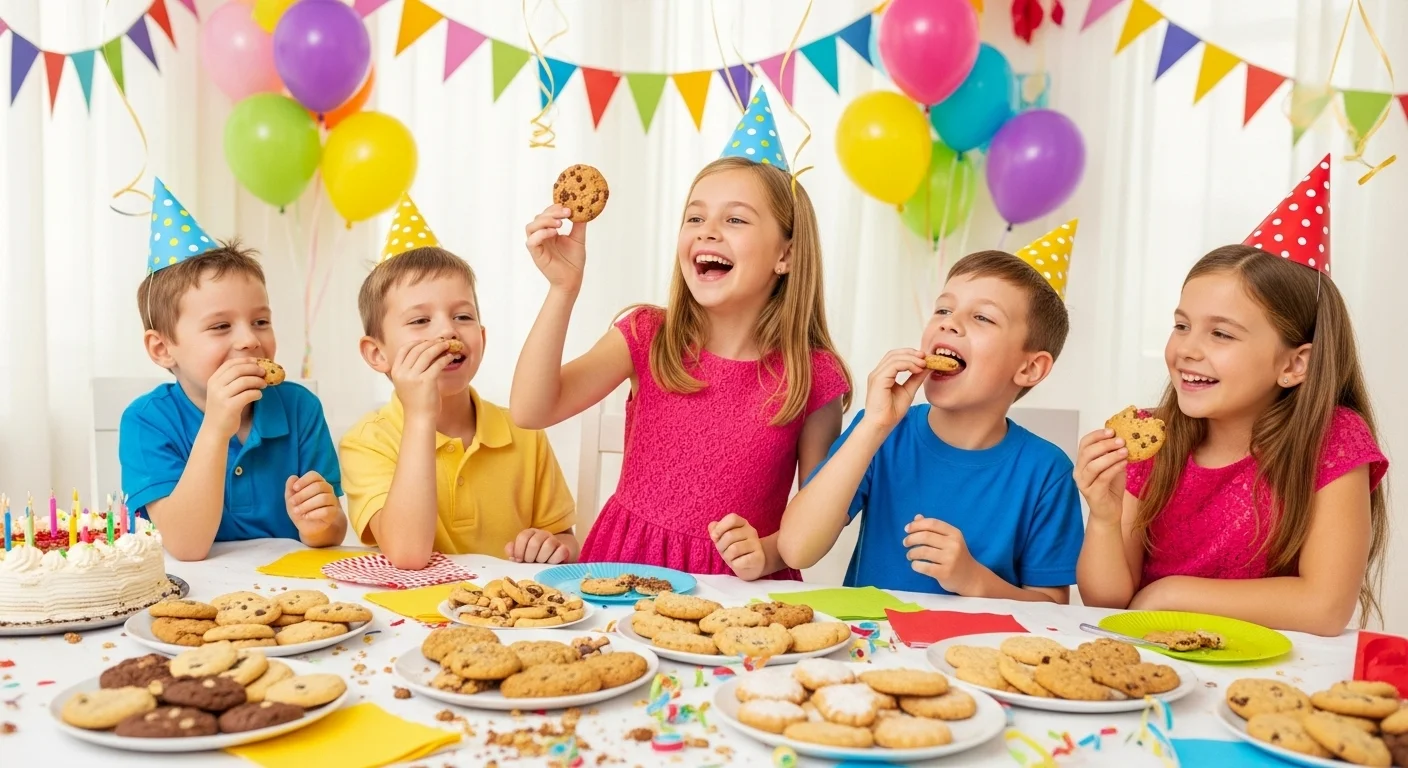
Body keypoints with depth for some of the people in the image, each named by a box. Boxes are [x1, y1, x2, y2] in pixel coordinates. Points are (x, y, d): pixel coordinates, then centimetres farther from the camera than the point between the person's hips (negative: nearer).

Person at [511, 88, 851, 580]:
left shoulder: (813, 378, -6)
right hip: (625, 566, 1)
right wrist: (563, 289, -23)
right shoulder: (647, 337, -1)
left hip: (737, 589, 0)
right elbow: (530, 410, -13)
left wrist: (767, 553, -15)